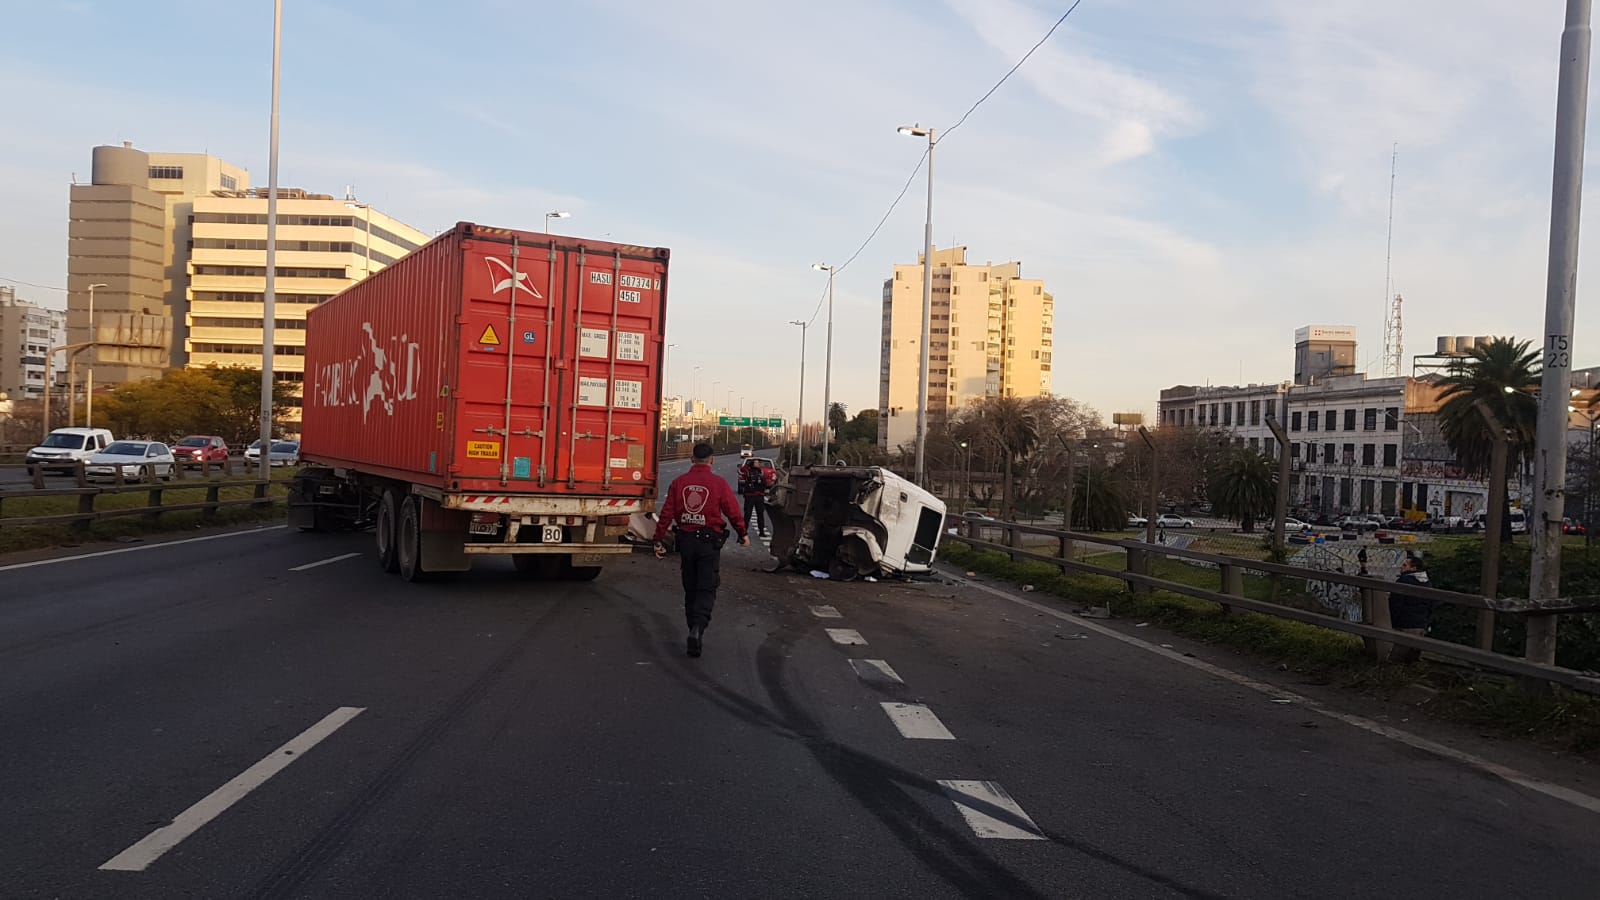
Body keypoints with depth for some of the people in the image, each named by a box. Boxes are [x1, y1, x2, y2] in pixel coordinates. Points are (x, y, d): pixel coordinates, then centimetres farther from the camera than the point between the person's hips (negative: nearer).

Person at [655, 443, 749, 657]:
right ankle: (697, 628, -22)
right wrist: (743, 534, 11)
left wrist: (659, 540, 8)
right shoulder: (719, 483, -7)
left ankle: (694, 631, 22)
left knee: (690, 588, 15)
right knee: (707, 589, -2)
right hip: (709, 542, -3)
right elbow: (733, 511, -4)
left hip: (686, 540, 3)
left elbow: (667, 513, 1)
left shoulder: (679, 482, 2)